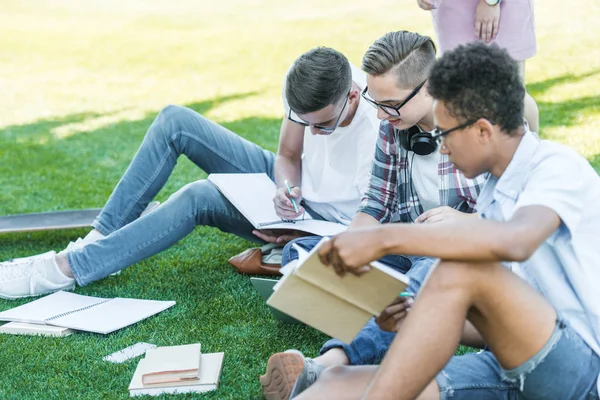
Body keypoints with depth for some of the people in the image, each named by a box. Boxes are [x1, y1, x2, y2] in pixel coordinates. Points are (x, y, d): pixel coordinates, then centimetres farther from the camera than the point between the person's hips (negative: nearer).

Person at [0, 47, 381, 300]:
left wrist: (301, 233, -33)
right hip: (285, 182, 7)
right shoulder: (315, 83, -16)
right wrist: (288, 190, -23)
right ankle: (96, 242, -8)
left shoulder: (379, 135, -32)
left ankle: (64, 271, -22)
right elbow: (289, 157, -1)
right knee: (175, 120, -10)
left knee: (200, 197, -31)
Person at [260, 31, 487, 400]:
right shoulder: (392, 129, 3)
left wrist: (465, 219, -27)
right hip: (408, 244, 7)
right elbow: (377, 203, 9)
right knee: (300, 251, -5)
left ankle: (330, 364, -61)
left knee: (430, 274, -43)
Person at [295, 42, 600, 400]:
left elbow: (513, 242, -33)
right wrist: (413, 317, 2)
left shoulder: (558, 166, -9)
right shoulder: (493, 196, 17)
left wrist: (385, 238, -29)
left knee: (460, 271, -31)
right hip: (514, 371, 8)